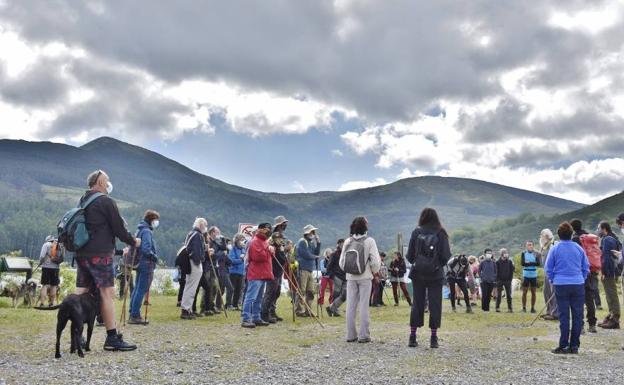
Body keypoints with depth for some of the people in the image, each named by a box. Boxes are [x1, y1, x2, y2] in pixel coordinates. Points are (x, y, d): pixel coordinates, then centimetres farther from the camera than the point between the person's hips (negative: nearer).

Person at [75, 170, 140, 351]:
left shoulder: (83, 202, 18)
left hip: (81, 253, 9)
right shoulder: (106, 201, -8)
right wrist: (133, 241, 7)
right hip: (100, 254, -9)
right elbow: (118, 228, -8)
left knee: (82, 294, 9)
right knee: (107, 293, -7)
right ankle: (112, 338, -7)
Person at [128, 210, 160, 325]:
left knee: (137, 289, 13)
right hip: (147, 265, -10)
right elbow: (146, 249, -23)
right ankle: (135, 316, -3)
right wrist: (155, 257, -11)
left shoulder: (140, 230, 16)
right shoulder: (147, 231, -14)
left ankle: (133, 315, 19)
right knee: (141, 290, -6)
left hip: (140, 263, 10)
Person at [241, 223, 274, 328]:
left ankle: (256, 318, 21)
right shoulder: (255, 241, -12)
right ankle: (245, 319, -10)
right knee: (251, 297, -11)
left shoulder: (264, 241, 21)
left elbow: (267, 256, 29)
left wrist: (271, 251, 9)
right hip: (255, 275, -10)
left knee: (258, 298, 14)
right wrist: (268, 251, -13)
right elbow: (258, 256, -24)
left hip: (262, 274, 10)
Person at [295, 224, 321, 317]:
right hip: (303, 269, -9)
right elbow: (306, 255, -15)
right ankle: (299, 311, -2)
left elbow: (317, 253, 13)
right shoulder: (302, 242, -8)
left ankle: (308, 311, 15)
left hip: (310, 269, 9)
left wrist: (318, 243, 2)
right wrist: (315, 257, 2)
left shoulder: (312, 242, 18)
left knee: (310, 292, 9)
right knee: (301, 291, -7)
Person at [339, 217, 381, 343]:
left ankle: (351, 335, 12)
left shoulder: (348, 241, 1)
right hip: (365, 277, -3)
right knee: (363, 305, 2)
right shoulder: (369, 241, -9)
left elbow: (341, 262, 2)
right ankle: (363, 335, 4)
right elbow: (375, 261, -10)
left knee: (351, 306, 8)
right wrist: (374, 271, 9)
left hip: (351, 277, 3)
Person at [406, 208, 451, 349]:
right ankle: (433, 339, 6)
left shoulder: (416, 232, -2)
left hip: (417, 274, 2)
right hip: (435, 274, -1)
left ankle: (412, 337, 9)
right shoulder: (440, 233, -5)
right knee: (435, 305, 5)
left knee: (417, 304, 8)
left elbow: (409, 255, -3)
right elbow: (446, 255, -6)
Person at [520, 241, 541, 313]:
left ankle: (533, 308, 11)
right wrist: (533, 263, -14)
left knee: (533, 292, 4)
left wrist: (528, 263, -17)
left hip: (534, 275, 0)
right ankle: (524, 308, 8)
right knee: (524, 292, 1)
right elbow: (522, 263, -11)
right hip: (526, 275, 0)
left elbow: (539, 263, -11)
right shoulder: (524, 253, 1)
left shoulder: (536, 254, 1)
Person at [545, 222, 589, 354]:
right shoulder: (578, 248, 2)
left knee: (564, 316, 2)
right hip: (578, 285, 1)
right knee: (577, 316, 7)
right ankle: (574, 346, 9)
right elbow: (586, 267, 8)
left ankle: (564, 346, 3)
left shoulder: (555, 249, -2)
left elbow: (548, 268, 3)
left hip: (561, 285, -1)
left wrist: (553, 280, 17)